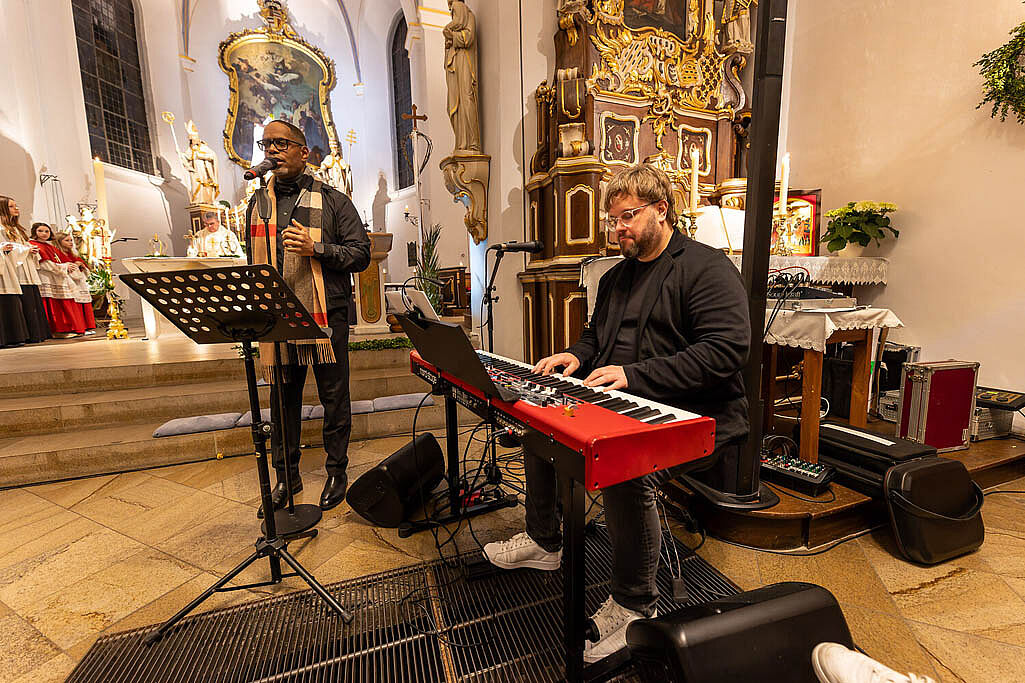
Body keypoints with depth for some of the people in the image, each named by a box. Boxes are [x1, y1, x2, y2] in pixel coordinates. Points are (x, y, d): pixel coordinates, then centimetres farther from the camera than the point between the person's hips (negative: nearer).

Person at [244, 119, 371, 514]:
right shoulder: (258, 204, 16)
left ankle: (336, 473, 21)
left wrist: (316, 249, -17)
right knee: (283, 399, 12)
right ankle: (286, 475, 28)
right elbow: (253, 262, 23)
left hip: (326, 317, -4)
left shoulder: (332, 201, 3)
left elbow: (361, 254, -3)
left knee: (334, 398, 4)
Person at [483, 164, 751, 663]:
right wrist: (577, 356, 1)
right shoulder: (616, 277, 17)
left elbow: (727, 349, -21)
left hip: (697, 418, -8)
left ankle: (634, 605, -5)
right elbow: (595, 335, 26)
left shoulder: (705, 267, -9)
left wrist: (634, 375, -26)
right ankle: (544, 542, 23)